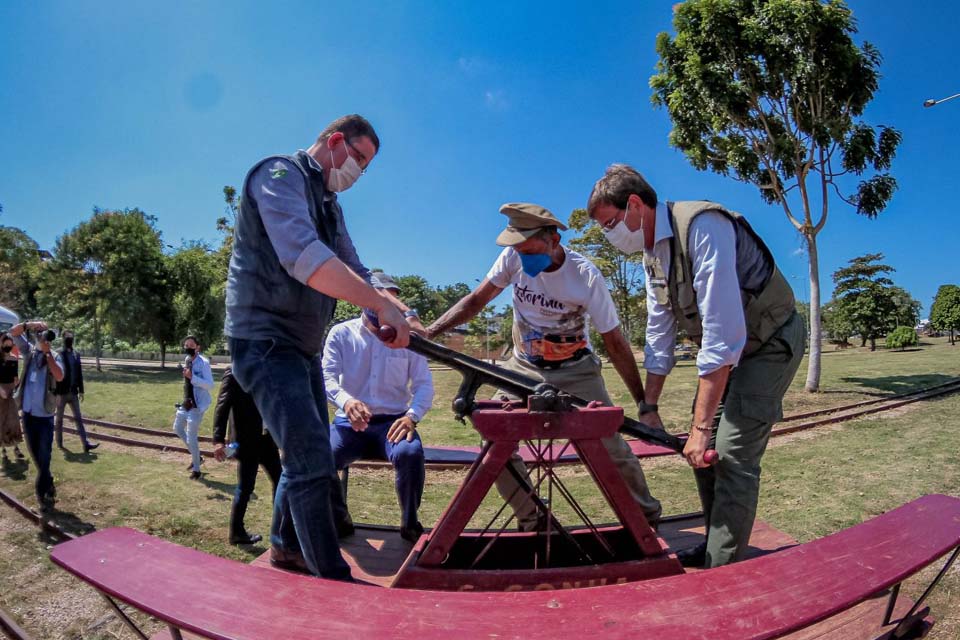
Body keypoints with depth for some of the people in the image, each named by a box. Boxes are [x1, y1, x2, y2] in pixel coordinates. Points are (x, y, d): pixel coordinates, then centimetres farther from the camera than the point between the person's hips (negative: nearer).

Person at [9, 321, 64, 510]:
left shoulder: (54, 356, -5)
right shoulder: (29, 350, 5)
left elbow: (59, 377, -21)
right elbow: (13, 331, -1)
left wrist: (47, 353, -20)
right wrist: (30, 324, -18)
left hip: (44, 414, -4)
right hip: (28, 412, 4)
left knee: (44, 456, 1)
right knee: (35, 454, 15)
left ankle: (42, 493, 13)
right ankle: (48, 485, 31)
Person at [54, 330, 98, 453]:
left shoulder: (76, 355, 7)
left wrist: (81, 390, 8)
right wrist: (56, 393, -16)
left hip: (73, 392, 5)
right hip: (61, 392, -5)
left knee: (78, 419, 3)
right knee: (59, 419, 9)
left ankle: (86, 444, 1)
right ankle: (59, 443, 22)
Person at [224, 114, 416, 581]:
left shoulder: (329, 203, 17)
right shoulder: (280, 174, -11)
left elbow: (354, 271, 16)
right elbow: (303, 258, -29)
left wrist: (402, 318, 0)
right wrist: (382, 304, -30)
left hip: (303, 346, 10)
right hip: (265, 341, -10)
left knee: (309, 457, 18)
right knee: (313, 462, -13)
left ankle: (285, 547, 36)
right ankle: (333, 578, -2)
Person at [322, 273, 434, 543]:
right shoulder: (341, 333, 5)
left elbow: (424, 384, 3)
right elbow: (328, 377, -5)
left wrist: (412, 416, -17)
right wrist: (346, 401, -29)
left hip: (392, 421, 0)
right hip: (350, 422, 1)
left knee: (410, 453, -33)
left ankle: (410, 523, -3)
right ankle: (338, 521, 5)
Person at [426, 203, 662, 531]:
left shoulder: (586, 276, -23)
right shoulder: (513, 257, -15)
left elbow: (615, 344, -16)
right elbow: (477, 299, -7)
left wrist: (644, 403, -13)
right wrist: (426, 333, -18)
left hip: (575, 372, -2)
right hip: (524, 368, 3)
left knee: (611, 447, -8)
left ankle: (648, 518, 19)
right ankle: (531, 521, 8)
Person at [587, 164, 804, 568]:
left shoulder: (702, 228, -29)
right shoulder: (653, 254, -1)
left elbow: (723, 334, -34)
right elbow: (659, 337, 5)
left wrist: (701, 426, -31)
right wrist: (649, 407, 4)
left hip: (771, 341, -8)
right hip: (728, 349, 8)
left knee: (732, 454, -13)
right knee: (704, 452, 9)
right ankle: (716, 546, 27)